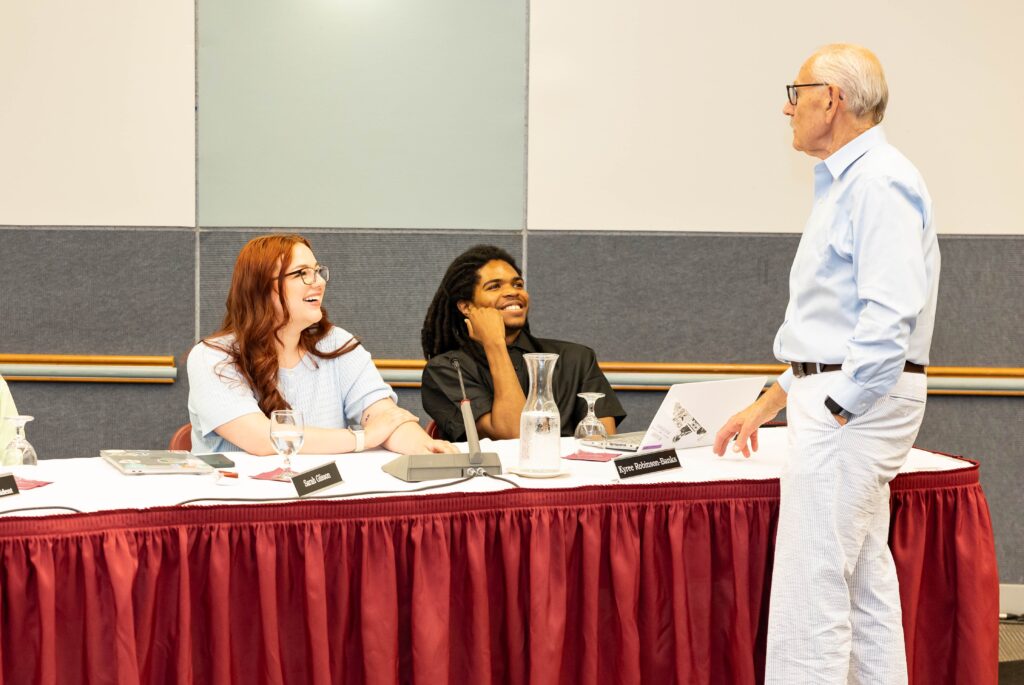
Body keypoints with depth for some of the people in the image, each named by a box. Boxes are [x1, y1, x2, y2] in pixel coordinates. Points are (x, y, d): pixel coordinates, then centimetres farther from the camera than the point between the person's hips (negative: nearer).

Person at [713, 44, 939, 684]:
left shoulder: (878, 181, -15)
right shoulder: (847, 181, 19)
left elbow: (889, 317, -23)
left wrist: (834, 415, -20)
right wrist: (770, 403, 22)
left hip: (854, 401, -11)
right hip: (844, 399, 11)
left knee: (810, 593, -8)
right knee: (866, 584, 14)